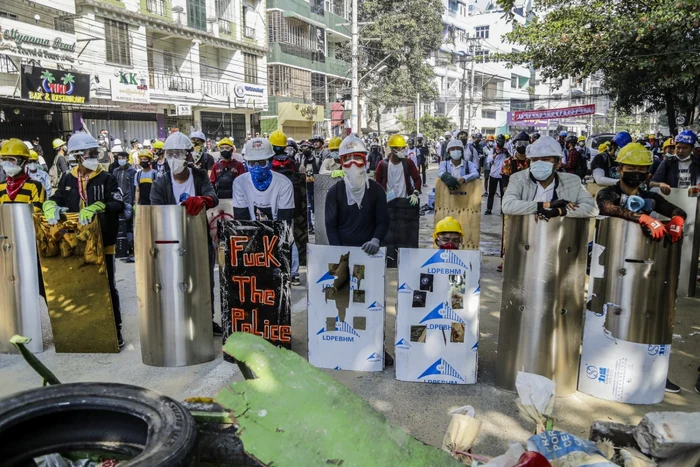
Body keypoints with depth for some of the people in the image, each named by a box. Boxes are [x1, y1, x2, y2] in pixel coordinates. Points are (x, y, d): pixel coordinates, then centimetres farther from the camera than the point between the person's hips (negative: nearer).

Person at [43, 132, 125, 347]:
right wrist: (51, 206, -13)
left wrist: (96, 207, -28)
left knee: (108, 287, 2)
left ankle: (115, 330, 11)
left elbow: (119, 204, -14)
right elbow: (55, 199, 10)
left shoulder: (106, 178, -4)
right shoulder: (68, 178, 8)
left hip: (103, 242, -4)